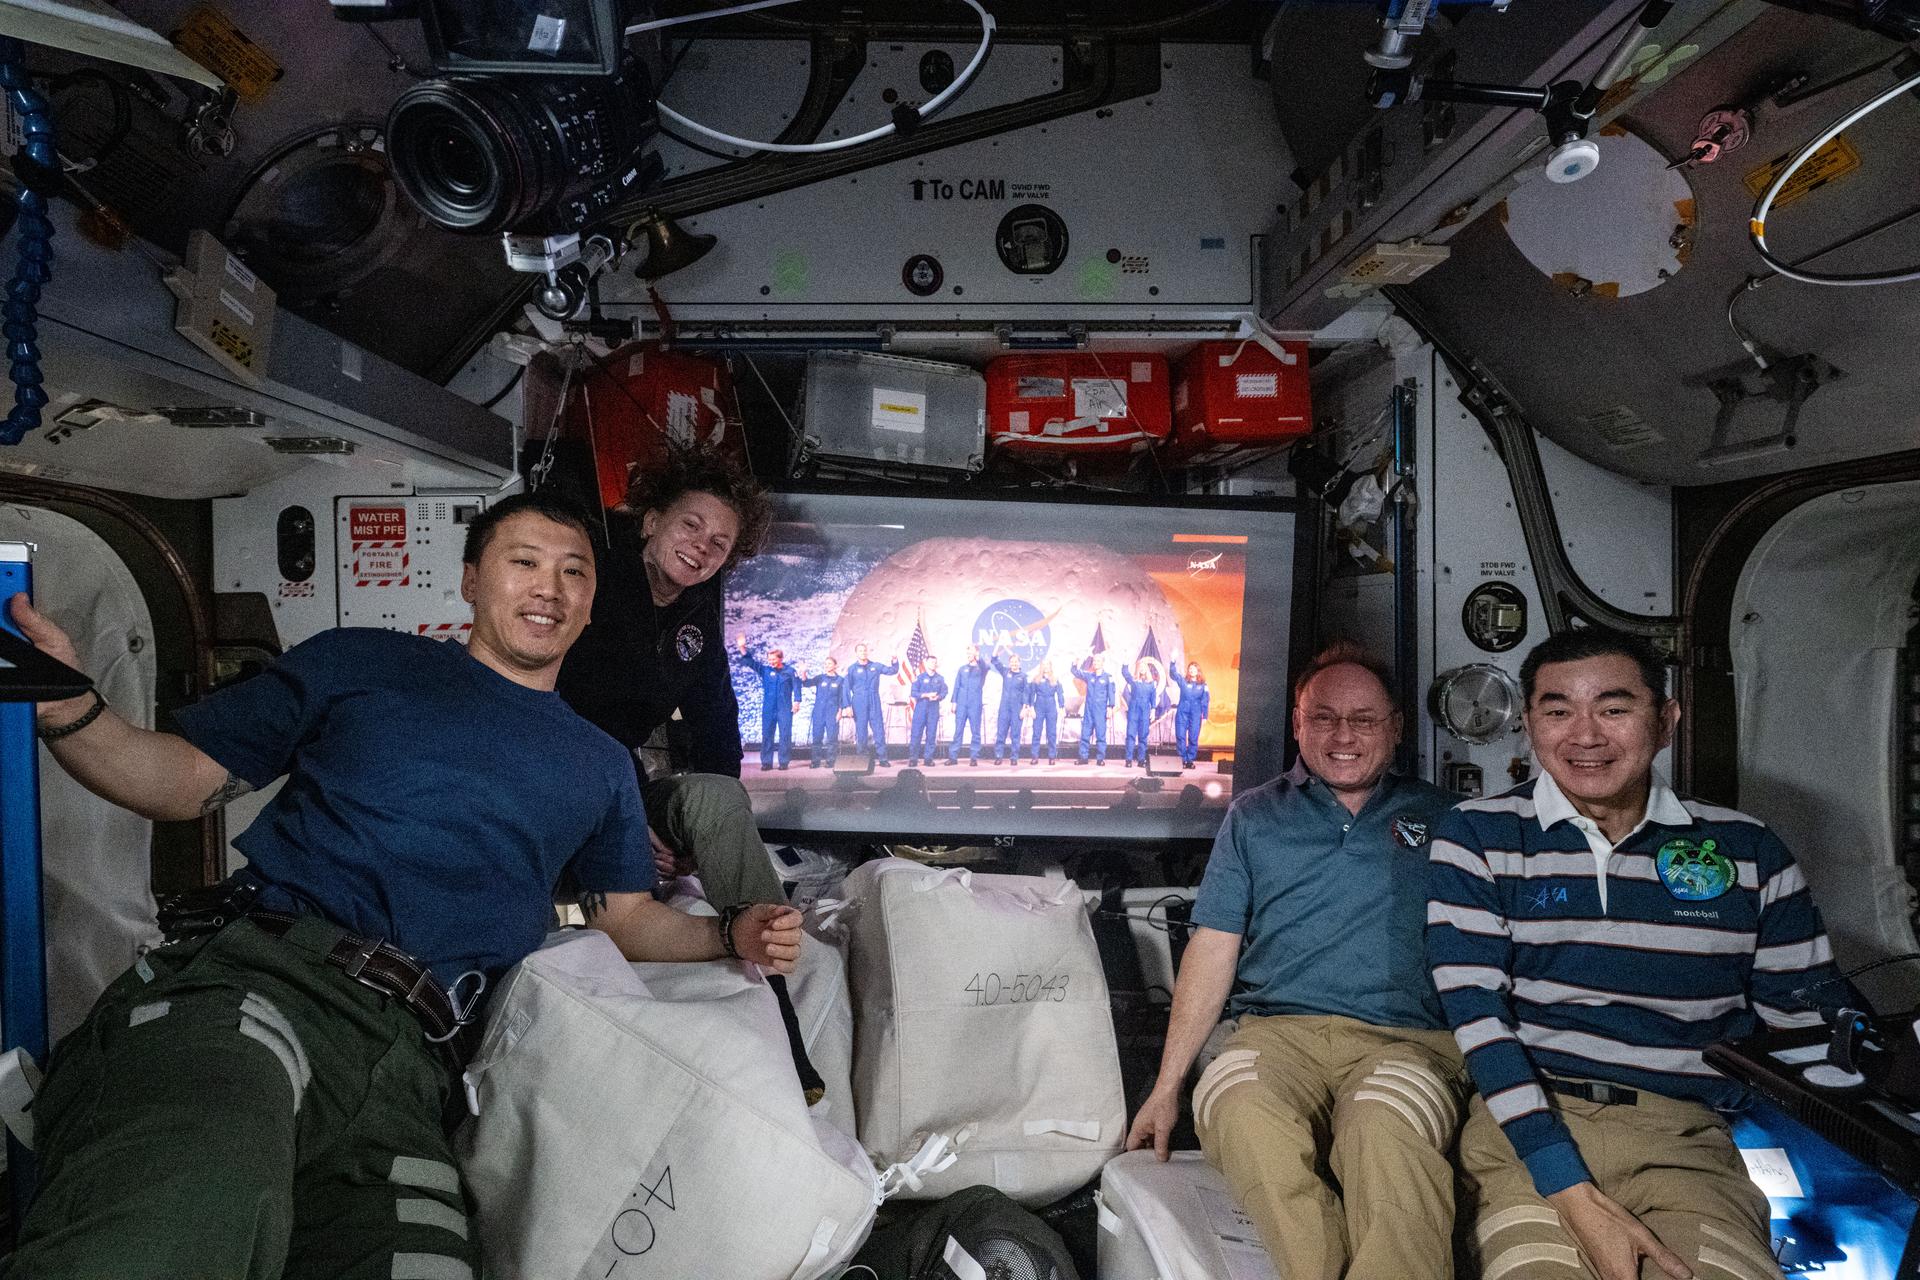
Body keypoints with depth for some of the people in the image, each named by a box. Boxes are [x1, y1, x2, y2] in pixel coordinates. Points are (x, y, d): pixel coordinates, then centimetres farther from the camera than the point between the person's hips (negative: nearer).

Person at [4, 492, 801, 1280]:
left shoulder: (600, 767, 27)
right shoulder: (360, 663, 17)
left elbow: (627, 917, 29)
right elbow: (188, 780, 15)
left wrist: (730, 937, 11)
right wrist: (67, 709, -4)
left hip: (402, 1054, 5)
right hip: (251, 974, -4)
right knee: (200, 1210, -40)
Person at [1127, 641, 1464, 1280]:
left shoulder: (1436, 815, 17)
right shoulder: (1254, 816, 18)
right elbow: (1213, 951, 13)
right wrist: (1166, 1087, 6)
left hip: (1403, 1038, -1)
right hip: (1277, 1030, 1)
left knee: (1386, 1129, -37)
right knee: (1243, 1114, -35)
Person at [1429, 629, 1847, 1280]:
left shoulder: (1749, 851, 10)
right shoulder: (1475, 836, 3)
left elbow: (1811, 1029, 14)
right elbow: (1476, 1015, -6)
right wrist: (1574, 1196, -15)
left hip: (1683, 1134, 2)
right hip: (1524, 1120, -1)